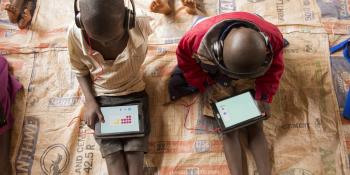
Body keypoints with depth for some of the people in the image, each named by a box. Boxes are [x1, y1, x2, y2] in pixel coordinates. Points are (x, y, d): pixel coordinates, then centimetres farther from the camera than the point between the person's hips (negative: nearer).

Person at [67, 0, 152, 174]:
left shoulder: (141, 26, -22)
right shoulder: (75, 34, -20)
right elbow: (80, 70, -1)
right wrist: (89, 101, -12)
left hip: (134, 94, 0)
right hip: (101, 98, 0)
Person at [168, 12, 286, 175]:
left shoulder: (272, 37, -34)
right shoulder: (200, 38, -41)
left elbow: (274, 68, -12)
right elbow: (184, 57, -17)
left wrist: (264, 97, -15)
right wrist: (203, 85, -17)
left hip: (250, 86, 1)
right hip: (219, 86, -1)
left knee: (255, 128, -6)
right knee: (229, 130, -12)